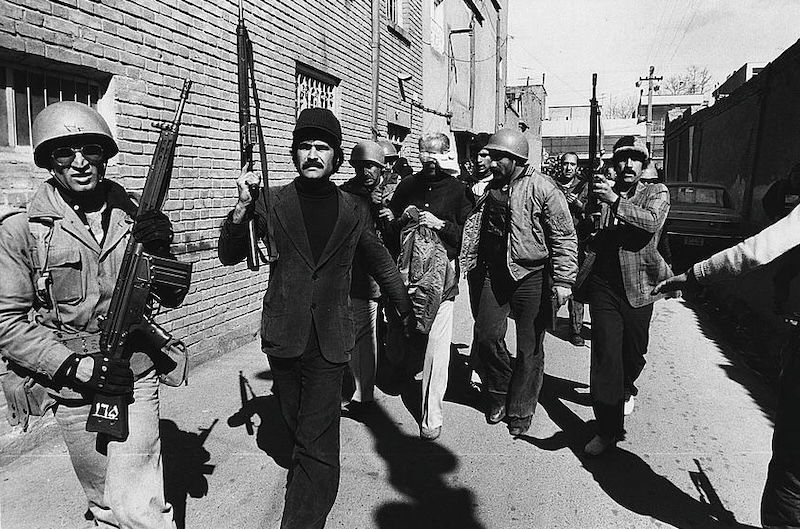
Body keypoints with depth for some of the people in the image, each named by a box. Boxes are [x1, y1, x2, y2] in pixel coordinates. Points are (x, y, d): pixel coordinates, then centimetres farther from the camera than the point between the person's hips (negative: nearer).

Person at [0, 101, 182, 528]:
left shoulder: (132, 216, 0)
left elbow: (170, 299, 5)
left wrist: (160, 251, -14)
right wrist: (75, 366, -16)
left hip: (136, 381, 0)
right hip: (74, 391, 0)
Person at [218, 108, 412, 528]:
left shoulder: (353, 211, 3)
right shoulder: (271, 203, 1)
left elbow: (381, 264, 17)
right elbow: (229, 256, 0)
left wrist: (405, 309, 28)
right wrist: (242, 208, -17)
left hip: (329, 344, -1)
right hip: (283, 340, 1)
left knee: (317, 444, -7)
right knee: (299, 432, 18)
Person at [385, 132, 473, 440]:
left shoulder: (457, 190, 4)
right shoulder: (407, 187, 13)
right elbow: (387, 227, 18)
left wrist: (441, 224, -12)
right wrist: (402, 218, -2)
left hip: (442, 272, -3)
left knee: (436, 342, -7)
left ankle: (432, 416, -1)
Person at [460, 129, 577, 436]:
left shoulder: (542, 188, -11)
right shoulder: (489, 189, 8)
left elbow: (564, 237, -12)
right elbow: (474, 231, 17)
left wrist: (563, 281, -16)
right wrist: (470, 266, 14)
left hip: (531, 277, -5)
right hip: (494, 273, 5)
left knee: (529, 348, 5)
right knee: (486, 335, 5)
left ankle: (520, 411, 21)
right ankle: (500, 393, 29)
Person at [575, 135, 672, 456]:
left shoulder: (657, 193, 5)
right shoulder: (604, 192, 8)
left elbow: (652, 222, -17)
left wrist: (615, 201, -24)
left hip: (637, 287, 1)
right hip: (603, 286, 0)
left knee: (634, 353, 15)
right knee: (605, 354, -6)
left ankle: (626, 388, 50)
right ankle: (608, 429, 3)